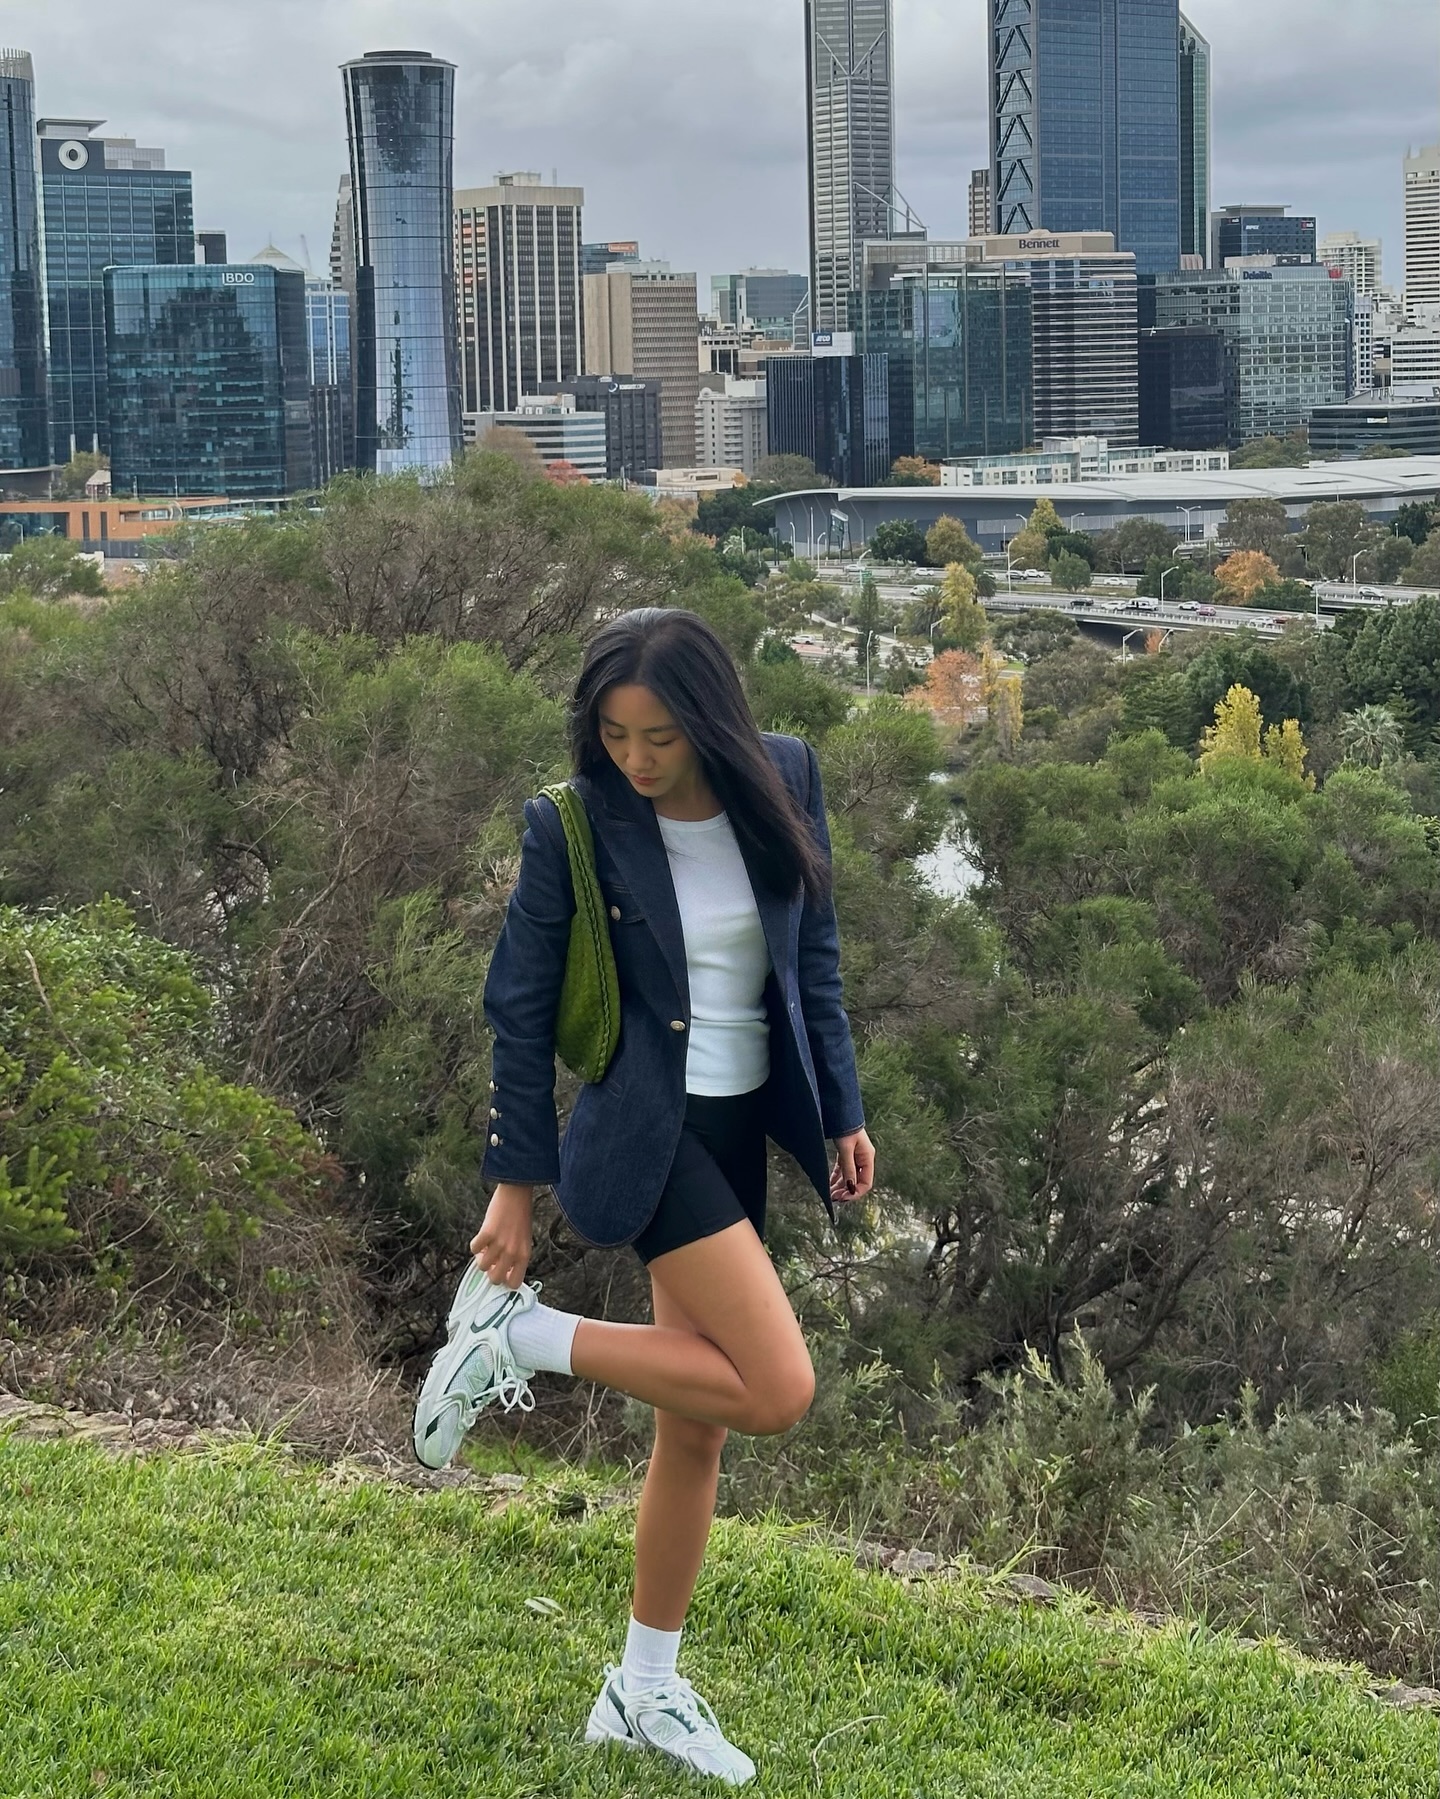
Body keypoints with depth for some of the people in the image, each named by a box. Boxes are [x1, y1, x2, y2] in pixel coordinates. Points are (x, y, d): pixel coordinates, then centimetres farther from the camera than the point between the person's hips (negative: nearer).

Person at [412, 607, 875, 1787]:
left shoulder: (783, 784, -3)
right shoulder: (577, 824, -14)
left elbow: (815, 955, 9)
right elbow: (523, 1005, -7)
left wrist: (842, 1112, 9)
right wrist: (515, 1187, -6)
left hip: (742, 1127, 6)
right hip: (648, 1128, -6)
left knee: (699, 1419, 11)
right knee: (779, 1391, -17)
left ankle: (647, 1689, 24)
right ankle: (517, 1335, -2)